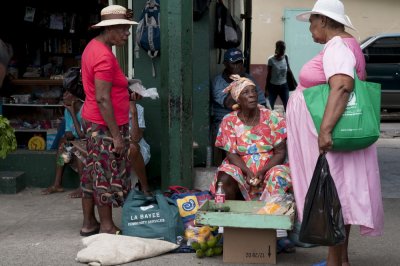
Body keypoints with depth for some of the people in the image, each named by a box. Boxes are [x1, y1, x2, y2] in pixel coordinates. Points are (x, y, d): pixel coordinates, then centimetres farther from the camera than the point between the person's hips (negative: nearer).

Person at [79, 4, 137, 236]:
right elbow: (102, 99, -24)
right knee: (107, 175, -1)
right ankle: (107, 227, 9)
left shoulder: (94, 47, 10)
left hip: (93, 121, 10)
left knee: (93, 172, 14)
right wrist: (116, 135, -22)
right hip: (105, 125, -10)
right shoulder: (105, 56, -21)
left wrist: (126, 93, 13)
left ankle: (89, 223, 22)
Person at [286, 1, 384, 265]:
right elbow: (356, 83, 24)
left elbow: (342, 86, -31)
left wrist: (326, 129, -37)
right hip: (331, 139, 11)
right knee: (336, 197, 13)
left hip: (328, 140, -11)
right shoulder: (345, 45, 17)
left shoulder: (337, 46, -16)